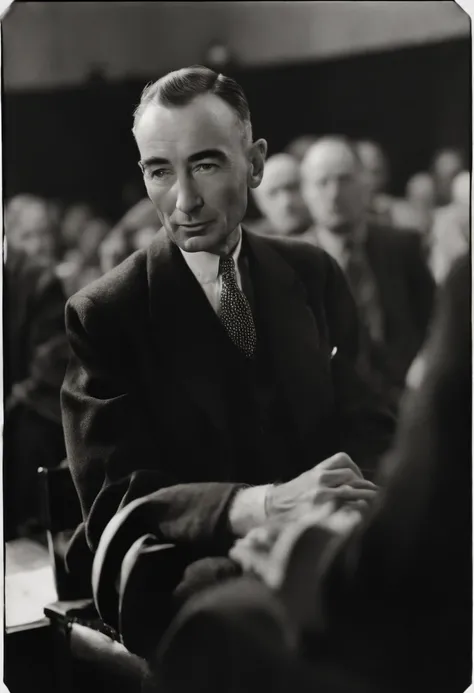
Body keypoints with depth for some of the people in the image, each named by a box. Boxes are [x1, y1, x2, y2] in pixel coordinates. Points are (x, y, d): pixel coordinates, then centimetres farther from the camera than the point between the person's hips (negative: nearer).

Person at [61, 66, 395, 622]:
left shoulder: (312, 274, 9)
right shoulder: (103, 315, -4)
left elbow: (368, 426, 8)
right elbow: (112, 503, -13)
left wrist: (352, 492, -19)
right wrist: (263, 504, -32)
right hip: (187, 572, -5)